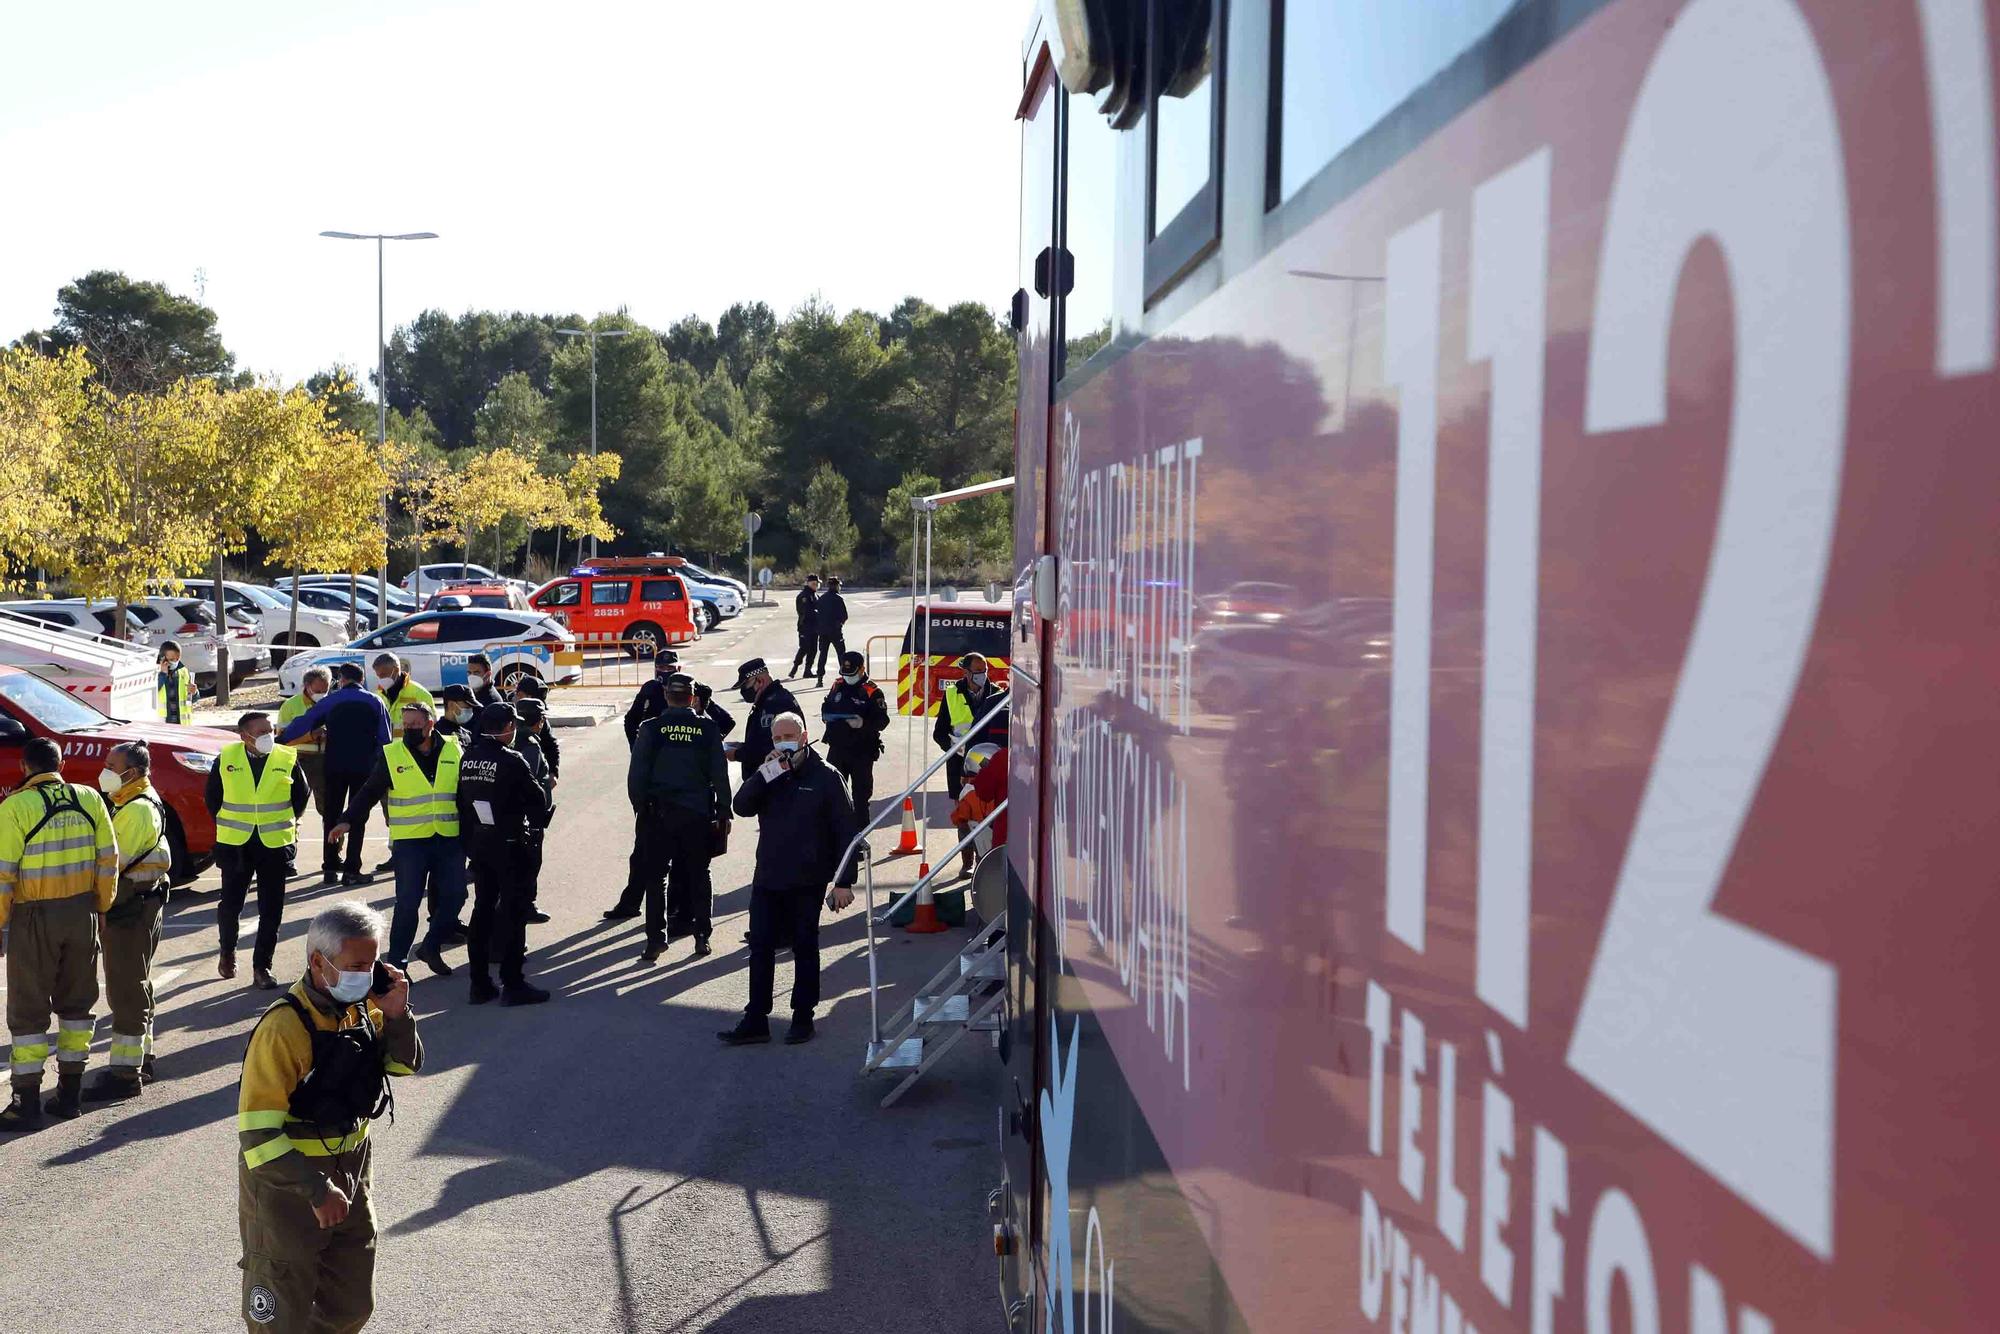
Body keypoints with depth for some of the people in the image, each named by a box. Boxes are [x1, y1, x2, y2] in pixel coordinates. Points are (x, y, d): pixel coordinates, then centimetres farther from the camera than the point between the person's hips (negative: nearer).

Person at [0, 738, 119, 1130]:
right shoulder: (90, 800, 1)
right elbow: (108, 860, 3)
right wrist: (102, 906, 14)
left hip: (35, 918, -4)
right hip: (81, 912, 4)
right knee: (76, 1002, 14)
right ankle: (70, 1094, 18)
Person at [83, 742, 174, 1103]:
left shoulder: (136, 810, -18)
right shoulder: (141, 802, 15)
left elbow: (114, 863, -22)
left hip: (130, 910, -11)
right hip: (138, 906, 11)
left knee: (125, 991, -8)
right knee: (135, 985, 18)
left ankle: (124, 1073, -6)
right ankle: (141, 1059, 28)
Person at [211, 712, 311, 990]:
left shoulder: (287, 759, -4)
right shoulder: (226, 759, -4)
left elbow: (302, 794, 10)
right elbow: (212, 795, 11)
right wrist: (225, 822, 13)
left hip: (275, 843, 0)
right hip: (235, 843, 0)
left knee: (271, 909, 1)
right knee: (230, 903, 8)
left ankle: (262, 967, 11)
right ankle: (227, 952, 34)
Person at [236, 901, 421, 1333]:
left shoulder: (362, 1009, -4)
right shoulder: (284, 1027, -26)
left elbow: (405, 1064, 9)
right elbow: (257, 1131, -27)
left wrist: (397, 1016, -11)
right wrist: (315, 1189, -30)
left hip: (353, 1168, 7)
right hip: (287, 1180, -7)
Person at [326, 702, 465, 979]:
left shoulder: (454, 751, 5)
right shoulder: (391, 755, 0)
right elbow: (369, 791, 1)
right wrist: (347, 820, -10)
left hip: (450, 840, 3)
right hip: (409, 841, -3)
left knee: (454, 895, 4)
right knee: (408, 902, -3)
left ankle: (431, 947, 24)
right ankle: (397, 959, 7)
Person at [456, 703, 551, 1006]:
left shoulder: (467, 760, 2)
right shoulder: (511, 761, -17)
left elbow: (461, 802, 8)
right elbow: (537, 799, -12)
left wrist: (468, 840, 16)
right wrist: (534, 821, 9)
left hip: (477, 842, 7)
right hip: (509, 844, -7)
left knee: (483, 908, 14)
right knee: (514, 911, 1)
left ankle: (480, 983, 17)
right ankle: (512, 984, 2)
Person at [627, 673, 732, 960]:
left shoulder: (651, 729, -5)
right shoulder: (707, 729, -2)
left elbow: (636, 774, -5)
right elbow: (720, 775, 0)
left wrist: (639, 807, 5)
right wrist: (723, 813, 7)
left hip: (658, 812, -1)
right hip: (697, 812, 1)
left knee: (654, 875, 6)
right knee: (698, 874, 11)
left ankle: (656, 937, 0)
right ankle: (701, 934, 12)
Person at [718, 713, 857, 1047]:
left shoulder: (825, 776, -6)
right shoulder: (768, 775, 8)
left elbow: (845, 830, -7)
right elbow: (742, 806, -7)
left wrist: (844, 881, -11)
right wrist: (766, 773, -19)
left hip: (807, 881, -4)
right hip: (767, 878, 4)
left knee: (805, 948, 8)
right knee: (761, 947, 5)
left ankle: (802, 1017, 19)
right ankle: (755, 1020, 12)